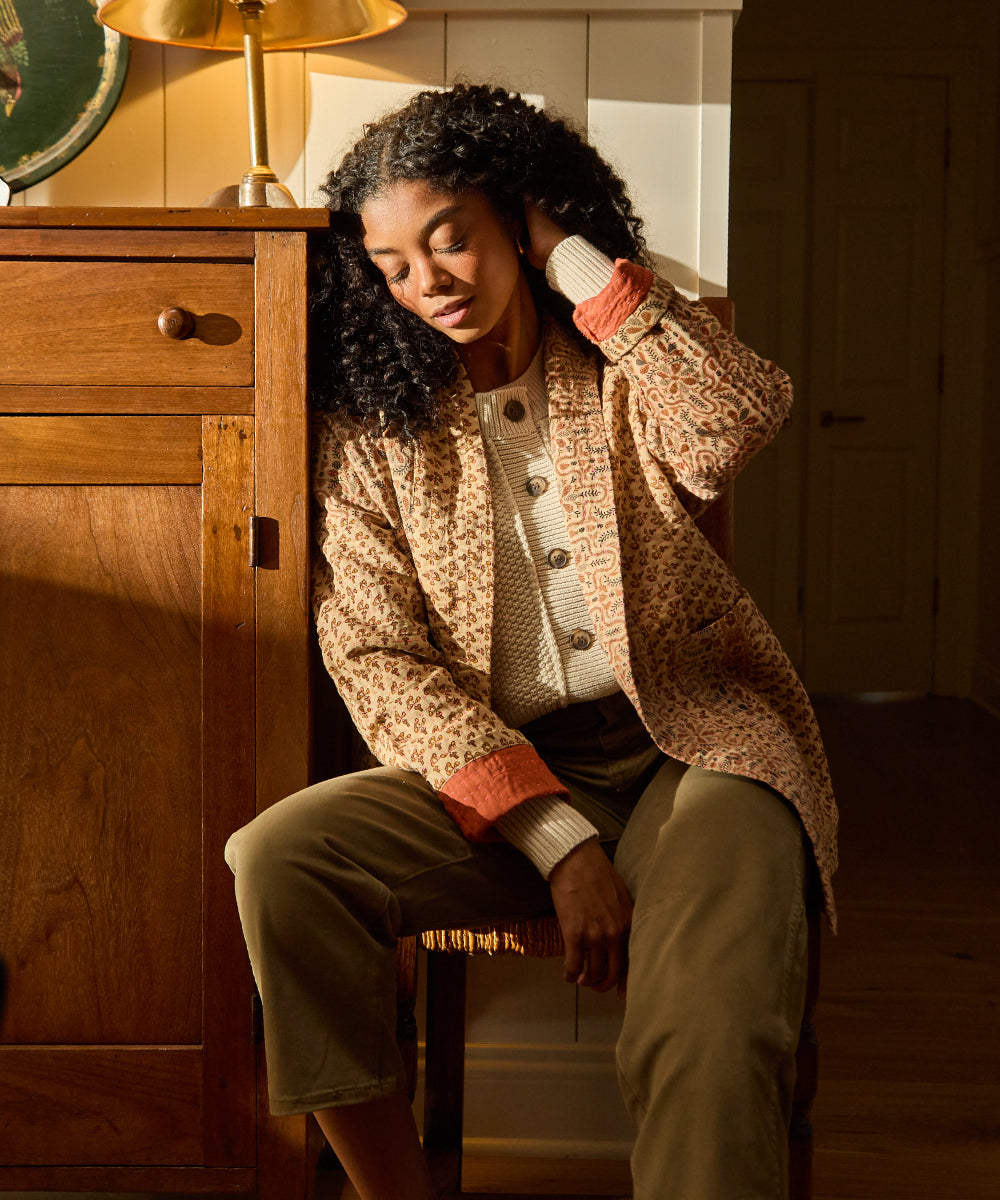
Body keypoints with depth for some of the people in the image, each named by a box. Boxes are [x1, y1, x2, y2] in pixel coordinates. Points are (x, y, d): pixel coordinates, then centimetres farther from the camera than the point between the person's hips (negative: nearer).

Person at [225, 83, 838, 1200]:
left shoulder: (622, 363, 5)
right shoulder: (371, 422, 5)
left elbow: (736, 423, -20)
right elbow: (379, 660, -4)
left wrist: (570, 255, -10)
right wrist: (559, 841, -16)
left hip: (688, 743, -2)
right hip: (494, 771, 2)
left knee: (706, 1048, -33)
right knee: (277, 861, -24)